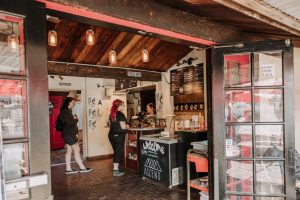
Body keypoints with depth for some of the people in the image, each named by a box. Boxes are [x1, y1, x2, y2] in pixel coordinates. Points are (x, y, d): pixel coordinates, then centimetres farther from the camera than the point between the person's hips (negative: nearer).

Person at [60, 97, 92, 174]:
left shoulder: (68, 111, 17)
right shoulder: (65, 112, -16)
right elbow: (70, 122, -24)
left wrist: (74, 119, -4)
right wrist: (76, 119, -6)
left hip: (69, 134, 10)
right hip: (69, 134, -10)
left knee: (69, 151, 10)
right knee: (77, 150, -6)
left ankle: (68, 169, 15)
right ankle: (82, 168, 0)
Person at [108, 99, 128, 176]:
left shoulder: (111, 114, 8)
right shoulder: (120, 114, -15)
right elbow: (123, 127, -18)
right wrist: (127, 126, 1)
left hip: (111, 135, 8)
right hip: (119, 135, -8)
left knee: (116, 151, 18)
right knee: (119, 152, 2)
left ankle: (115, 168, 26)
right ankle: (116, 171, 6)